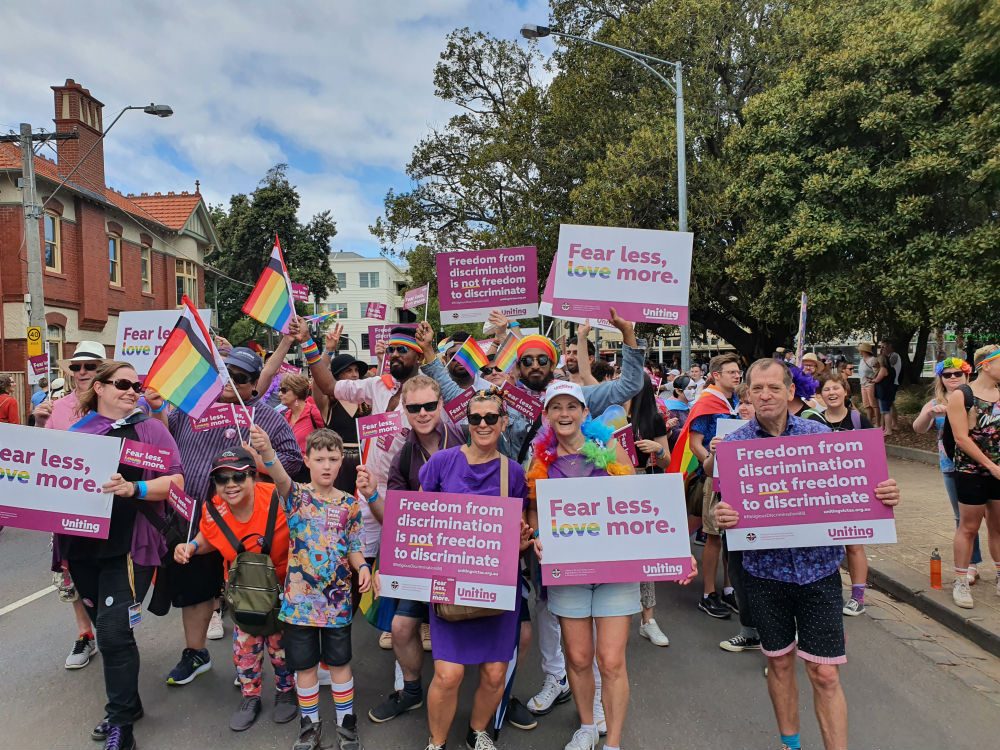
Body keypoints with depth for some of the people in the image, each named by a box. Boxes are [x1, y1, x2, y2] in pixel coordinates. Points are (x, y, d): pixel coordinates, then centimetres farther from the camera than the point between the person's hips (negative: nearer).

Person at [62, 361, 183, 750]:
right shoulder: (76, 429, 8)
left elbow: (175, 480, -9)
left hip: (129, 546, -4)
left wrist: (132, 488, -24)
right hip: (82, 545, 5)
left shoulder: (150, 429, -2)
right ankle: (126, 703, 35)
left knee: (114, 631, -7)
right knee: (106, 630, 16)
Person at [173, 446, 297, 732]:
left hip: (282, 586, -3)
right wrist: (190, 547, -13)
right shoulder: (213, 512, -17)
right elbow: (209, 540, 7)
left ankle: (286, 692, 37)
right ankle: (250, 698, 37)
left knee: (280, 643, 9)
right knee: (244, 644, 12)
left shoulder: (278, 499, -31)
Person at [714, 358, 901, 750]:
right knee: (780, 662, 17)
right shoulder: (732, 444, -5)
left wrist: (883, 496, -17)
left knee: (825, 675, 3)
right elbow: (725, 505, -2)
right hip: (765, 570, 1)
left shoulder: (821, 434, -3)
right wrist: (721, 517, -25)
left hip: (819, 567, 0)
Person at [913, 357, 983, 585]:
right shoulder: (934, 404, 6)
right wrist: (930, 413, -28)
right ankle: (971, 564, 20)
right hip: (952, 467, 2)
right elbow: (918, 428, -9)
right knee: (962, 517, 9)